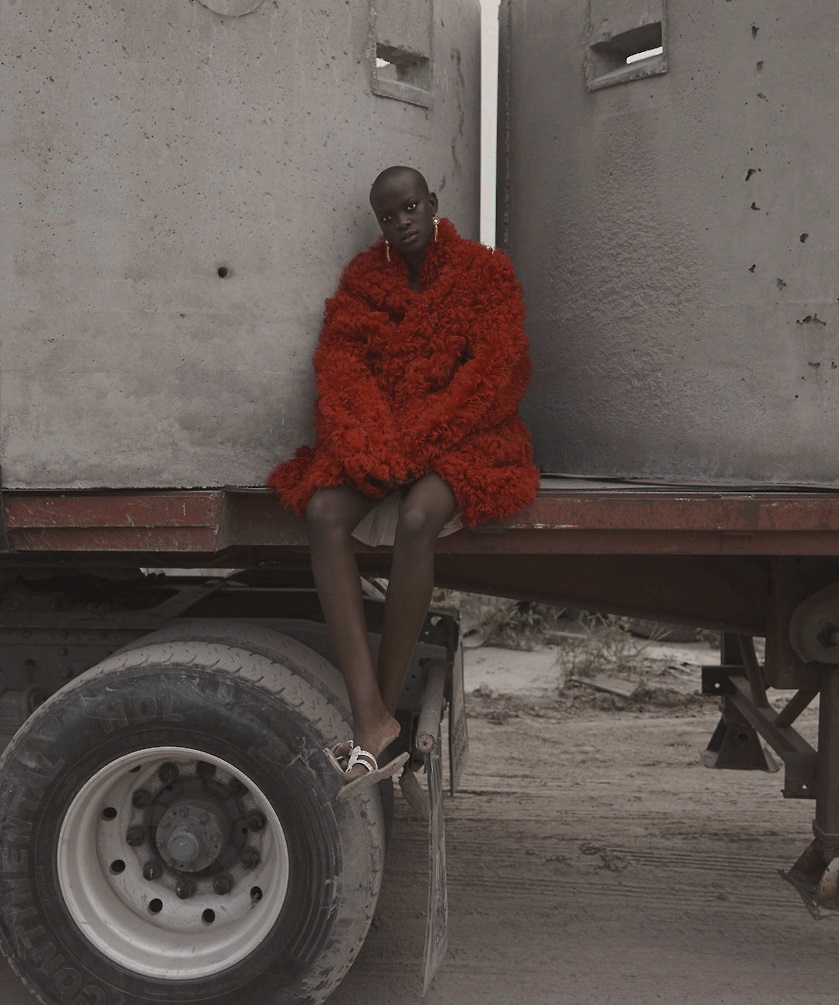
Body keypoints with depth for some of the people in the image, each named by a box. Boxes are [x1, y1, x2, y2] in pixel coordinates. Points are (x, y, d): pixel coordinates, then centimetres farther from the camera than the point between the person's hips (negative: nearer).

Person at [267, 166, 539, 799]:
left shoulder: (485, 270, 5)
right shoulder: (363, 277, 15)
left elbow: (494, 369, -6)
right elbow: (341, 360, 2)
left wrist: (419, 436, -17)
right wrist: (370, 441, -17)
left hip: (463, 437, -3)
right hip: (377, 435, 3)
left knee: (417, 519, -36)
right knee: (323, 513, -29)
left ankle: (385, 708, -24)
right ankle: (372, 720, -35)